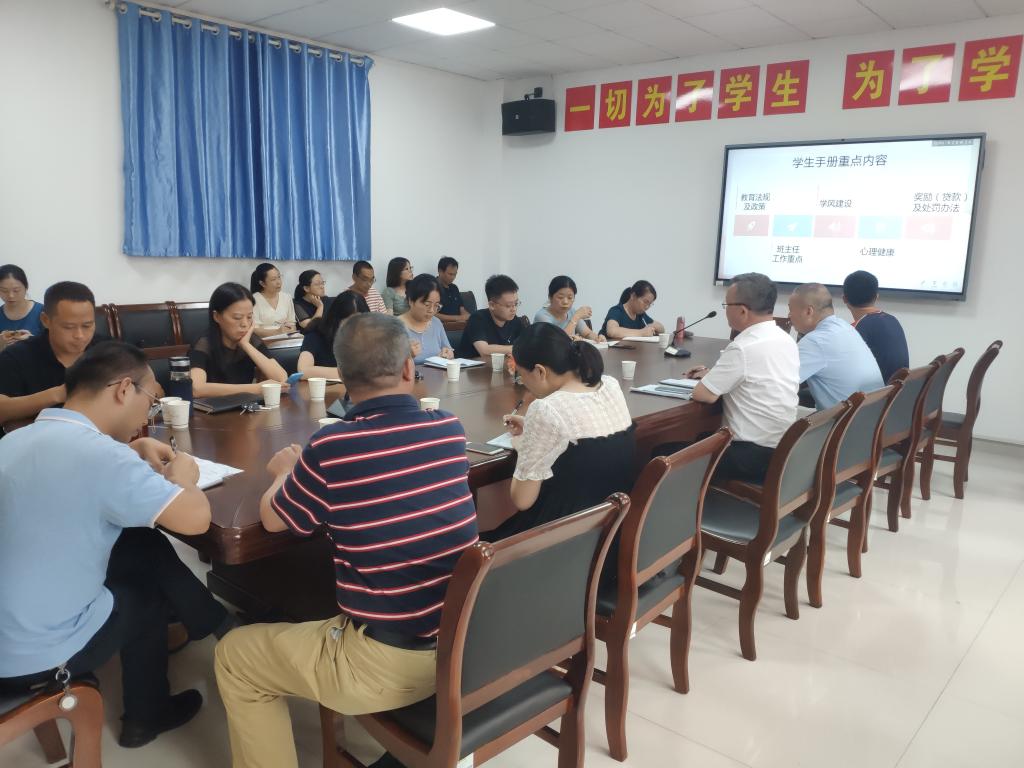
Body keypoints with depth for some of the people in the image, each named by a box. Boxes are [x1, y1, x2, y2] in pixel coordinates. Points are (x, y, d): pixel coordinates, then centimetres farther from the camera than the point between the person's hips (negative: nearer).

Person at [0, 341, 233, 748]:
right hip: (34, 657, -7)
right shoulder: (101, 455, -26)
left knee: (146, 548, 15)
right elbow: (196, 518, -26)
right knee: (145, 598, 21)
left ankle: (215, 622, 32)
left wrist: (135, 449, 11)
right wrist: (180, 475, -6)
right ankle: (147, 716, 39)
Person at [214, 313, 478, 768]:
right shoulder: (450, 430, -5)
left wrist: (285, 471, 20)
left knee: (234, 656, 15)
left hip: (388, 664, -5)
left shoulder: (332, 448, -18)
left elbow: (273, 520, 1)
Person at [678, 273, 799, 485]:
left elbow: (703, 394, -17)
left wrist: (705, 380, 4)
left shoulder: (743, 348, -21)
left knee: (664, 453, -4)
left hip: (755, 456, -9)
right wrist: (713, 374, 16)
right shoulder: (786, 340, 6)